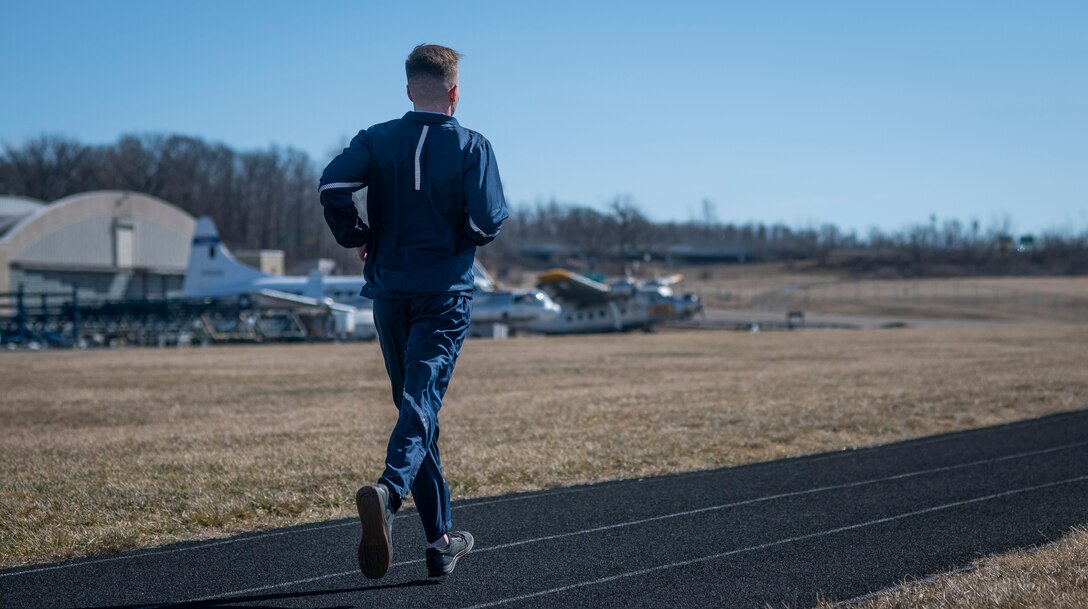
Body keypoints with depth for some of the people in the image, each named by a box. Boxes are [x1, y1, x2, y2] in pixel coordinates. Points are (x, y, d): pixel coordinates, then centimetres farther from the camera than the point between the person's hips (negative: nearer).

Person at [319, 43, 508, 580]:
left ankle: (441, 539, 17)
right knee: (422, 401, -11)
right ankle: (389, 490, -41)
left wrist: (356, 238, 3)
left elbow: (332, 184, -13)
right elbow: (487, 220, -13)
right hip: (445, 293, -3)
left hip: (389, 292, 3)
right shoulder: (472, 147, -2)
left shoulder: (377, 140, 4)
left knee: (414, 403, 12)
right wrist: (464, 239, 10)